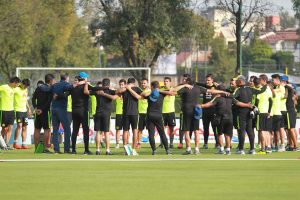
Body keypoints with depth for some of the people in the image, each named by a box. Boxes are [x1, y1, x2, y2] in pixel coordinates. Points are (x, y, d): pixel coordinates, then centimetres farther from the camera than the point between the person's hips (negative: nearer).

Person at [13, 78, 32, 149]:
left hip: (24, 110, 8)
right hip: (18, 110, -8)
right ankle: (15, 143, -7)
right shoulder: (16, 89, -8)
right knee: (19, 125, -15)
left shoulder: (26, 90, 16)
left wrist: (28, 108, 25)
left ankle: (24, 144, 4)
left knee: (25, 127, 3)